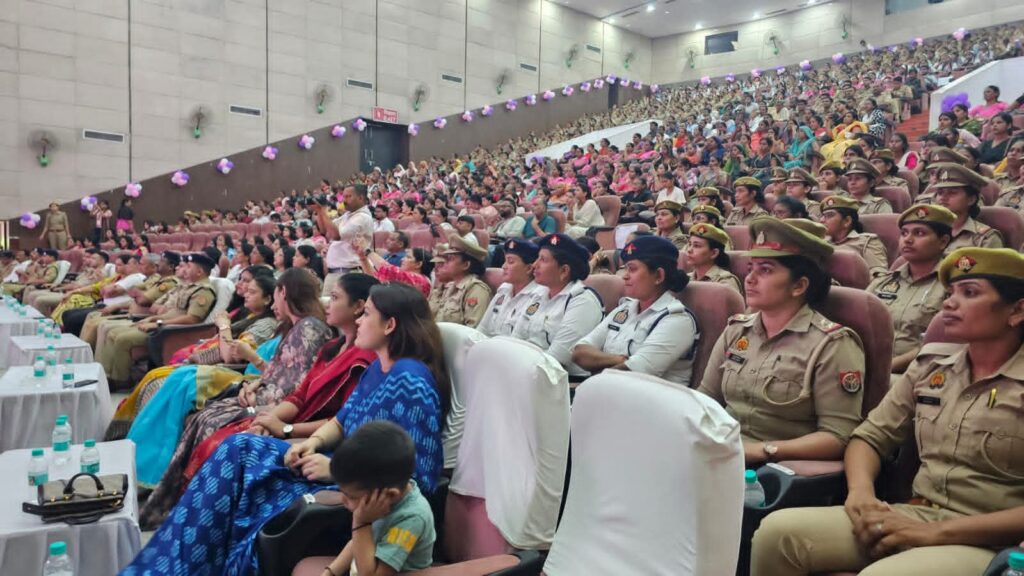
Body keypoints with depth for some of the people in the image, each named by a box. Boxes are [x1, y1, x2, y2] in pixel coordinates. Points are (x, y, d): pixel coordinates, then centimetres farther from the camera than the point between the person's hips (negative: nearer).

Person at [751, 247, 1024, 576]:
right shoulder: (930, 366, 11)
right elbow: (872, 436, 13)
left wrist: (937, 532, -18)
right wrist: (861, 490, -7)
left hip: (991, 542, -5)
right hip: (915, 516, 5)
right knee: (779, 530, -16)